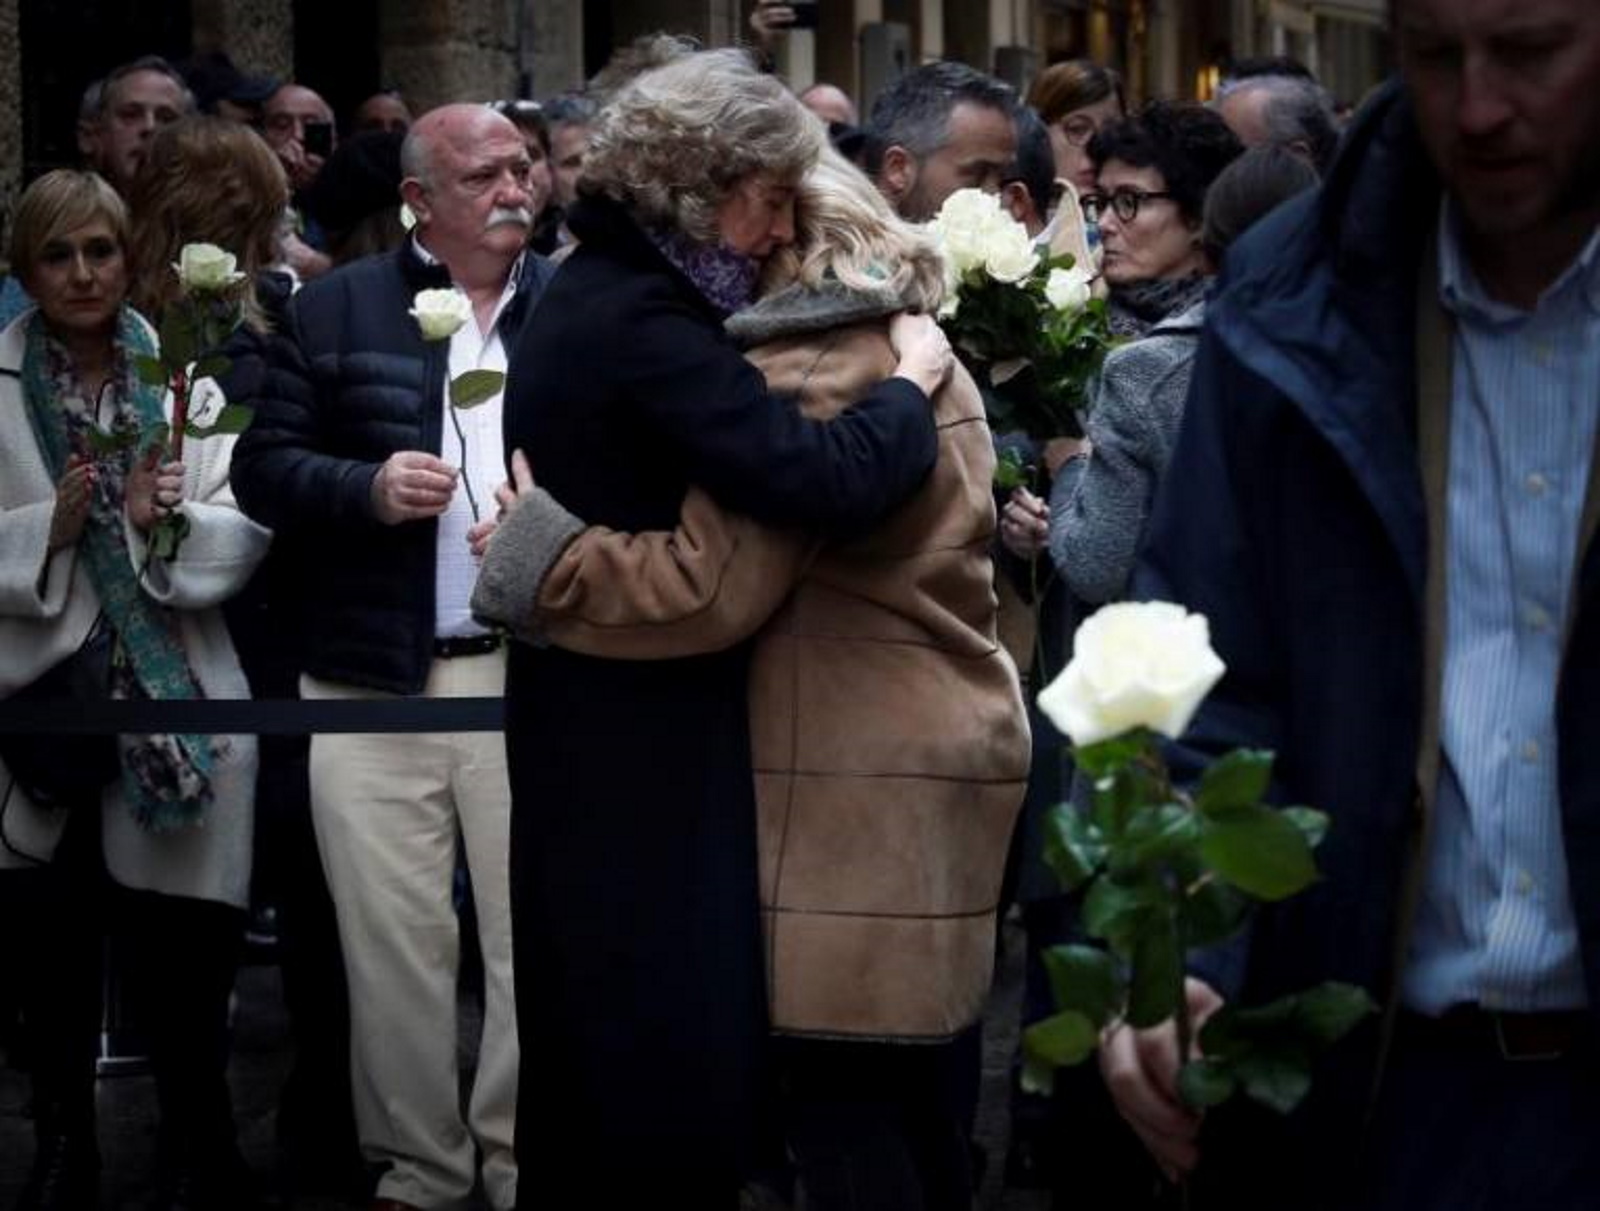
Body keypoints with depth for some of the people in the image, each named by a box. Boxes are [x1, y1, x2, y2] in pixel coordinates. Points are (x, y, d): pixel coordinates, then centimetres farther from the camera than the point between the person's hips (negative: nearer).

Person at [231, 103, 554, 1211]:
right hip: (375, 682, 0)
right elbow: (263, 469, 1)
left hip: (537, 676, 1)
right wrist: (367, 489, -15)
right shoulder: (339, 309, 4)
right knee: (394, 943, 5)